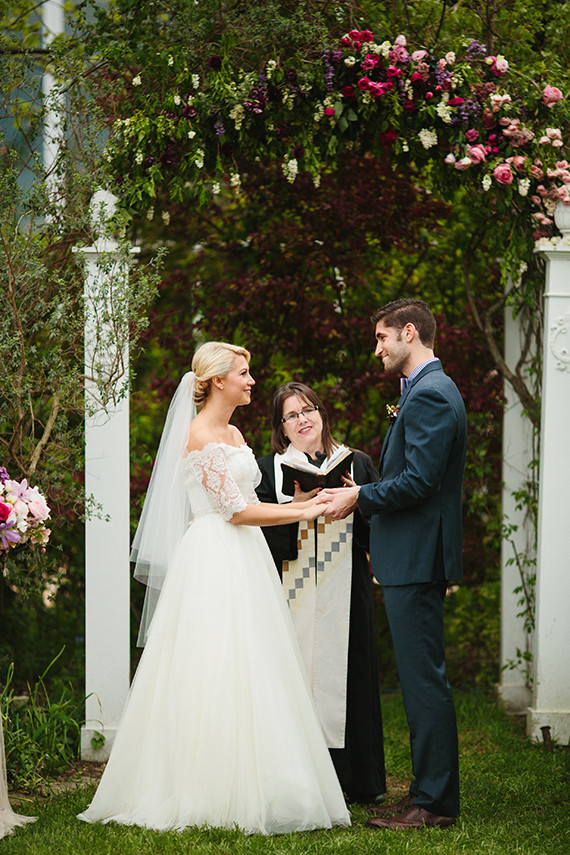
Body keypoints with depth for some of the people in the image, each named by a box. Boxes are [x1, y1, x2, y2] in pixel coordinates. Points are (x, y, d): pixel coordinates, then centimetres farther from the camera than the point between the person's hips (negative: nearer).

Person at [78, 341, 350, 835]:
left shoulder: (234, 434, 17)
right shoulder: (200, 435, -11)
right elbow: (236, 510, -15)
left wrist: (308, 503, 12)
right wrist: (304, 513, -11)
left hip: (244, 563, 9)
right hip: (214, 562, -9)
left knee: (250, 675, 6)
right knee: (216, 674, -8)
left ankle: (248, 790, 8)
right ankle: (204, 795, -4)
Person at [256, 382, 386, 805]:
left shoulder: (358, 464, 13)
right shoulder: (268, 468, 8)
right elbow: (262, 532, -2)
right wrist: (297, 504, -16)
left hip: (346, 593, 1)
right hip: (293, 593, -1)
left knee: (348, 676, 2)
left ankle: (359, 779, 9)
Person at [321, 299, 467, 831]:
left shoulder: (429, 395, -16)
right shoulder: (428, 391, 18)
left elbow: (418, 481, -22)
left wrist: (360, 497, -11)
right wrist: (367, 498, 16)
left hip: (416, 560, -11)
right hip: (412, 557, 11)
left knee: (424, 678, -7)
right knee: (421, 678, 13)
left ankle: (435, 803, -4)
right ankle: (428, 792, 19)